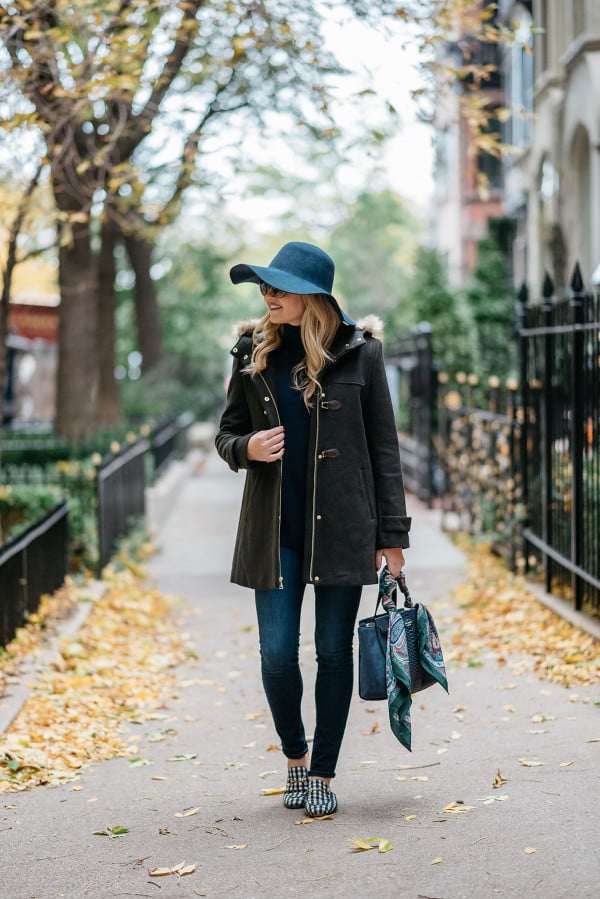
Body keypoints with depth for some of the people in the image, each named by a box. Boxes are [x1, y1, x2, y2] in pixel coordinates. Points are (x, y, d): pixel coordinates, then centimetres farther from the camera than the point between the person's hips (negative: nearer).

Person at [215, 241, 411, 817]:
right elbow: (227, 432, 15)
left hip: (342, 527, -2)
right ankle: (295, 757, 25)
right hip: (274, 530, 2)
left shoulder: (358, 353, -1)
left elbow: (384, 447, 2)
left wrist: (392, 533, -1)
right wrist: (246, 449, -11)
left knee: (334, 652, 4)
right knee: (277, 654, -1)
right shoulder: (253, 353, 6)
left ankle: (323, 774, 20)